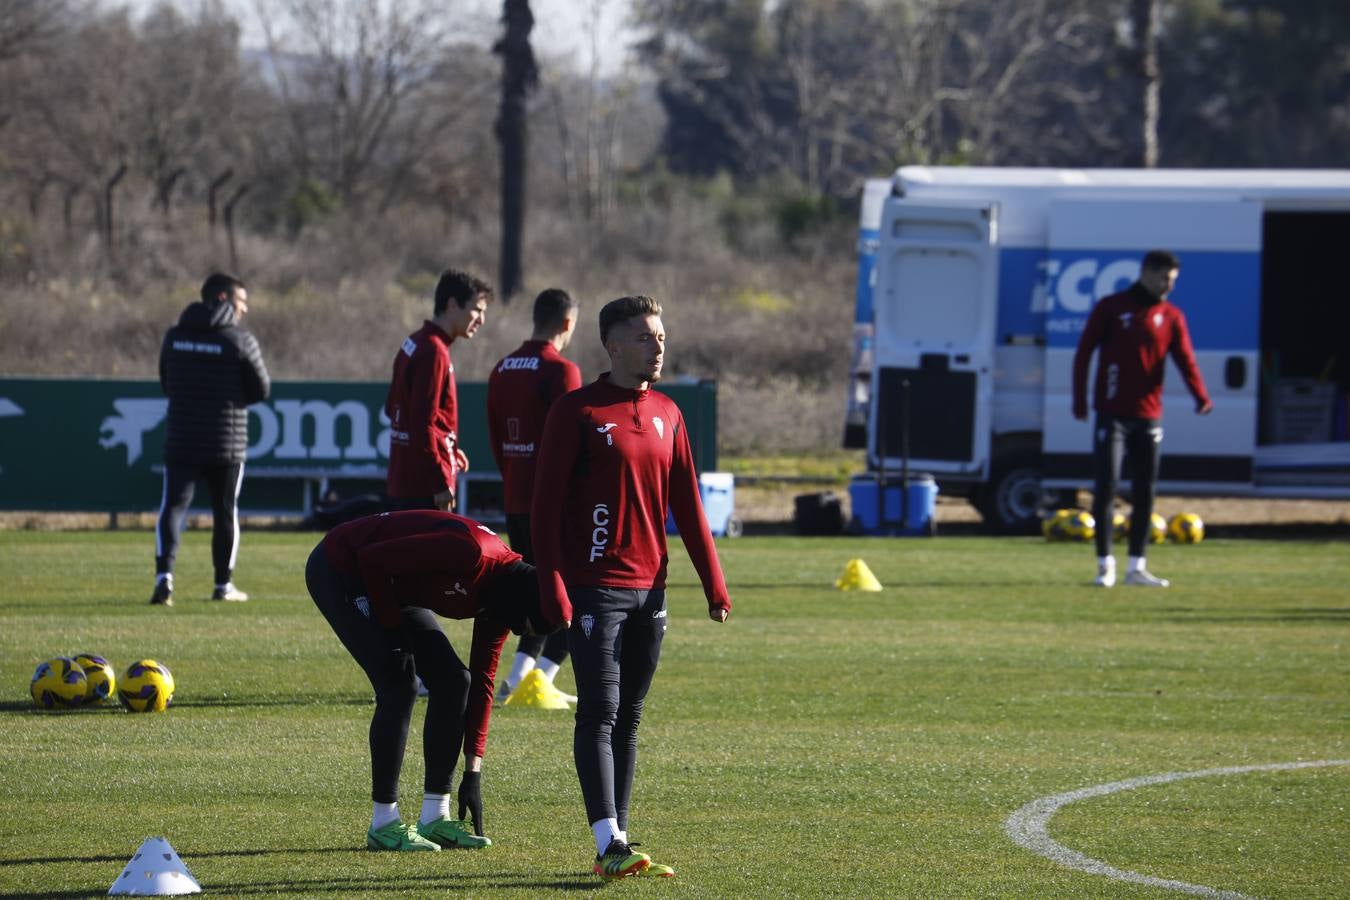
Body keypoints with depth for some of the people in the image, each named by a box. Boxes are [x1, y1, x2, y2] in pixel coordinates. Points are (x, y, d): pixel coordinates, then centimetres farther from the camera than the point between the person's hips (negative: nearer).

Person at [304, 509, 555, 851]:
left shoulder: (499, 596, -2)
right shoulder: (470, 554, -31)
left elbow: (482, 682, 5)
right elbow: (374, 559, -29)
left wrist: (473, 773, 4)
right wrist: (393, 627, -18)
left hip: (390, 582, 10)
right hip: (337, 571, -10)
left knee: (453, 679, 2)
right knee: (399, 684, -18)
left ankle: (435, 819, 7)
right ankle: (384, 824, -10)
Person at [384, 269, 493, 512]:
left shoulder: (414, 344, 14)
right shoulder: (433, 352, -16)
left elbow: (393, 407, 22)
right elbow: (424, 424, -22)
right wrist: (441, 482, -19)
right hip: (426, 485, -10)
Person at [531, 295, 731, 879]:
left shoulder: (666, 415, 12)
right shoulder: (577, 412, -6)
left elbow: (687, 506, 15)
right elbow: (545, 504, -9)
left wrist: (714, 586, 10)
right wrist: (552, 589, -16)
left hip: (649, 589, 6)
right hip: (595, 589, -6)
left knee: (629, 720, 8)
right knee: (600, 715, -10)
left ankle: (615, 844, 11)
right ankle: (610, 846, -16)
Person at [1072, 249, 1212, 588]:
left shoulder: (1171, 317, 6)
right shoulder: (1111, 308, -1)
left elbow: (1185, 359, -5)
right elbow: (1084, 352, 0)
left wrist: (1200, 396, -23)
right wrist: (1080, 401, -7)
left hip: (1148, 417, 3)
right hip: (1112, 415, -3)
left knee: (1145, 493, 3)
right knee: (1106, 486, -8)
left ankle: (1136, 567, 9)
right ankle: (1105, 563, 1)